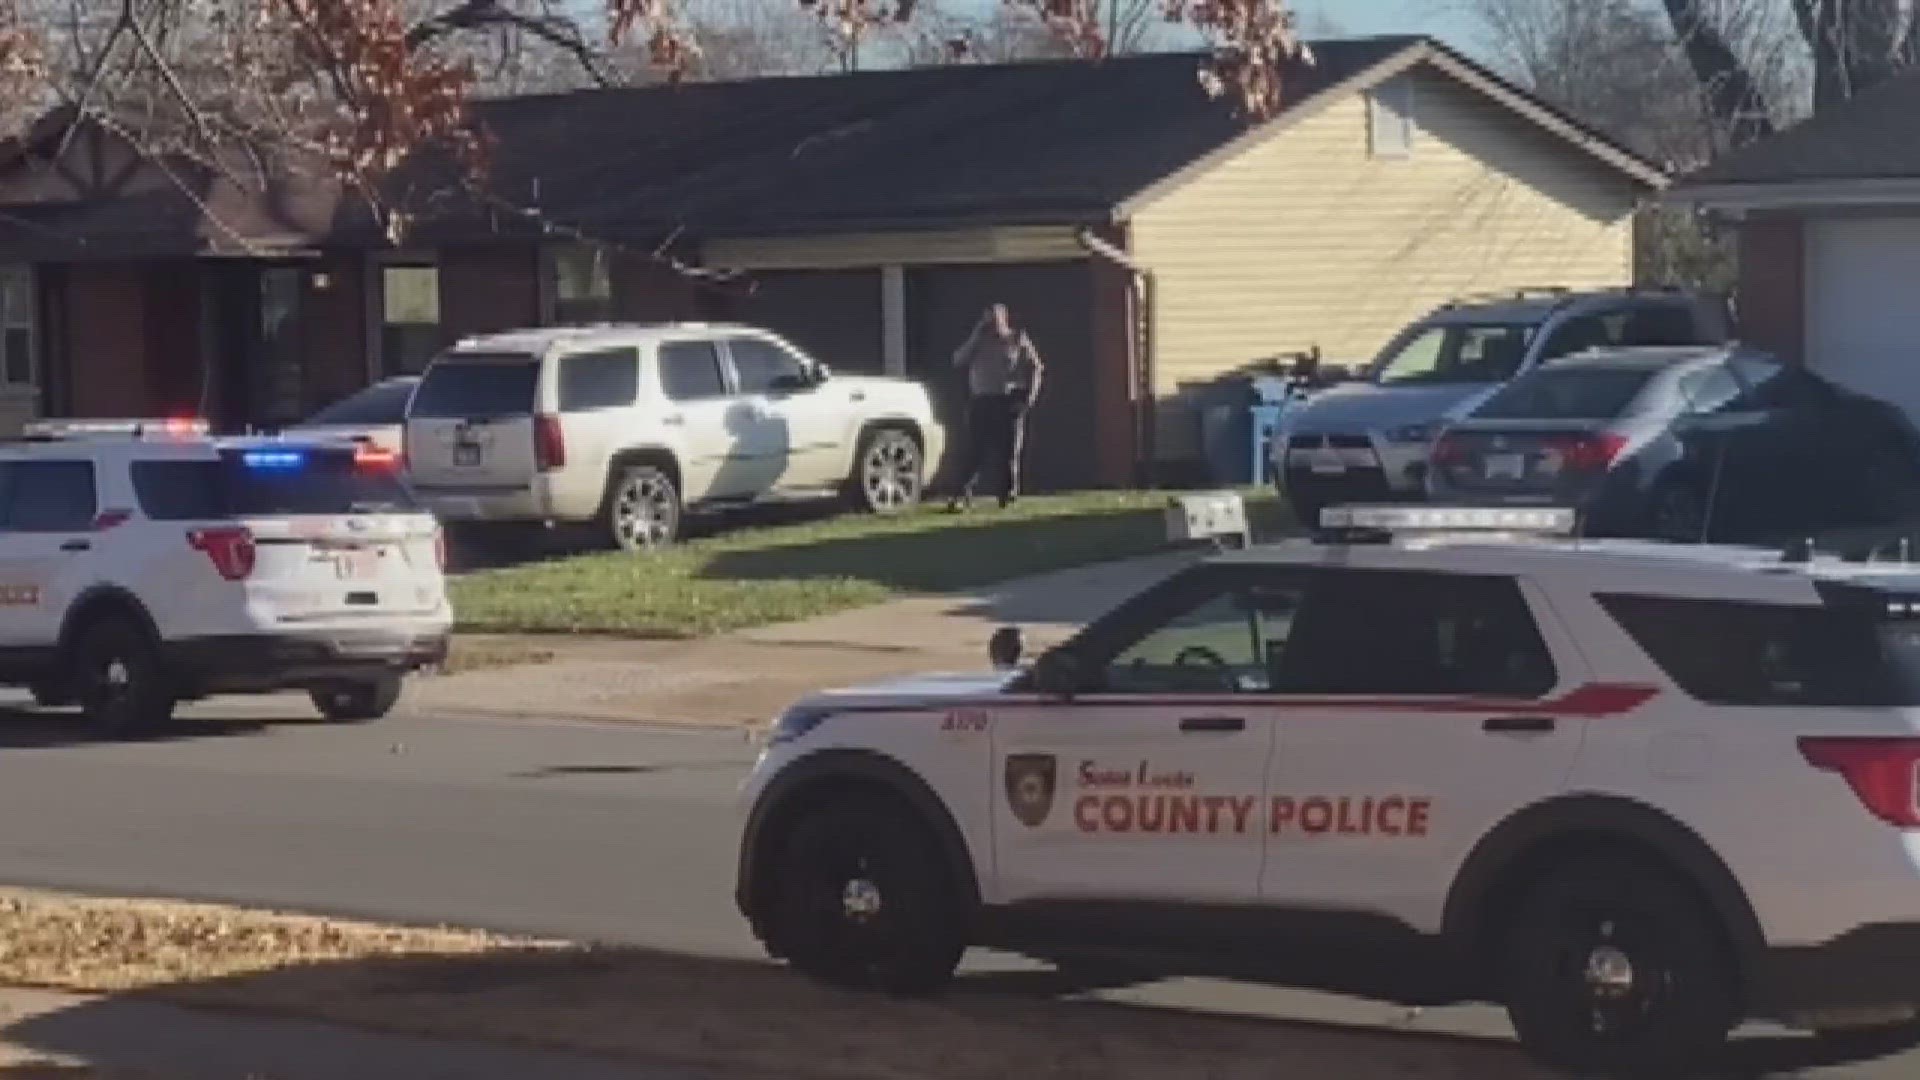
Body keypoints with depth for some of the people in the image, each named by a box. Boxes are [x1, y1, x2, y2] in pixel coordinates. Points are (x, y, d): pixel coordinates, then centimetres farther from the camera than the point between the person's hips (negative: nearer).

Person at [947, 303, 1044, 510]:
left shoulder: (1018, 340, 4)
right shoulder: (979, 342, 15)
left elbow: (1035, 368, 1)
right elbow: (958, 360, 3)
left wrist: (1029, 398, -8)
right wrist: (975, 336, -3)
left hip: (1008, 402, -3)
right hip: (980, 402, 3)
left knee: (1008, 450, -1)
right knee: (973, 450, -6)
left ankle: (1009, 494, 6)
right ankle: (963, 494, -10)